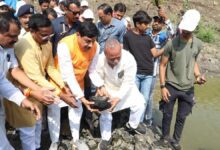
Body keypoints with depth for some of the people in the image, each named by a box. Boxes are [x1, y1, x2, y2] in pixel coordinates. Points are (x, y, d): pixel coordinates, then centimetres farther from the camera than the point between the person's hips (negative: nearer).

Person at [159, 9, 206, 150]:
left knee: (182, 117, 14)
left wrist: (198, 75, -7)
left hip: (188, 88, 3)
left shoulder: (198, 44, -3)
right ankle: (165, 137, 35)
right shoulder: (172, 43, -12)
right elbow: (163, 65, -6)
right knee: (167, 115, 12)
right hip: (171, 86, -2)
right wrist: (163, 86, -10)